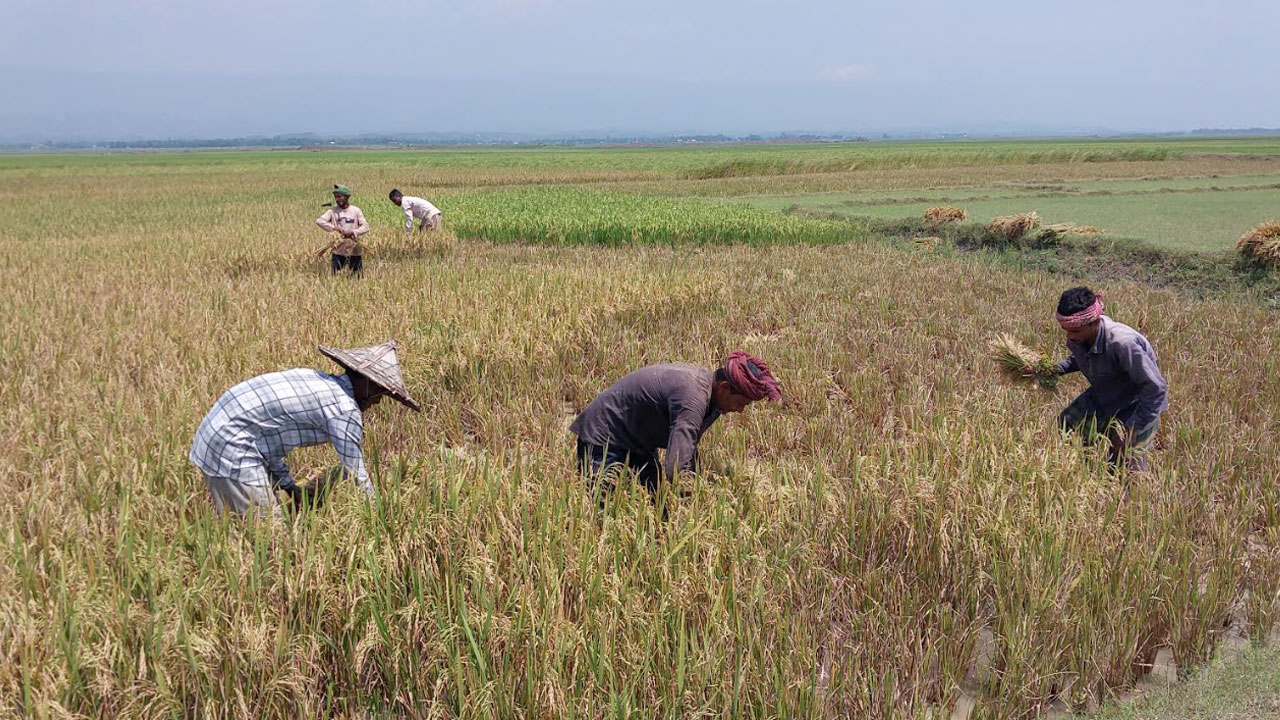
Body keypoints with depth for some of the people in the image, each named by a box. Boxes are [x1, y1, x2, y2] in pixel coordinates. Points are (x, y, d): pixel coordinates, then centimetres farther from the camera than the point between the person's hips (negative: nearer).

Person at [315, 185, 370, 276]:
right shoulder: (333, 211, 1)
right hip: (338, 250, 0)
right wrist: (334, 228, -21)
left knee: (358, 276, 6)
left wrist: (353, 232, -21)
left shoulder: (356, 210, 0)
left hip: (354, 250, 0)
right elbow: (319, 220, -10)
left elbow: (365, 227, -5)